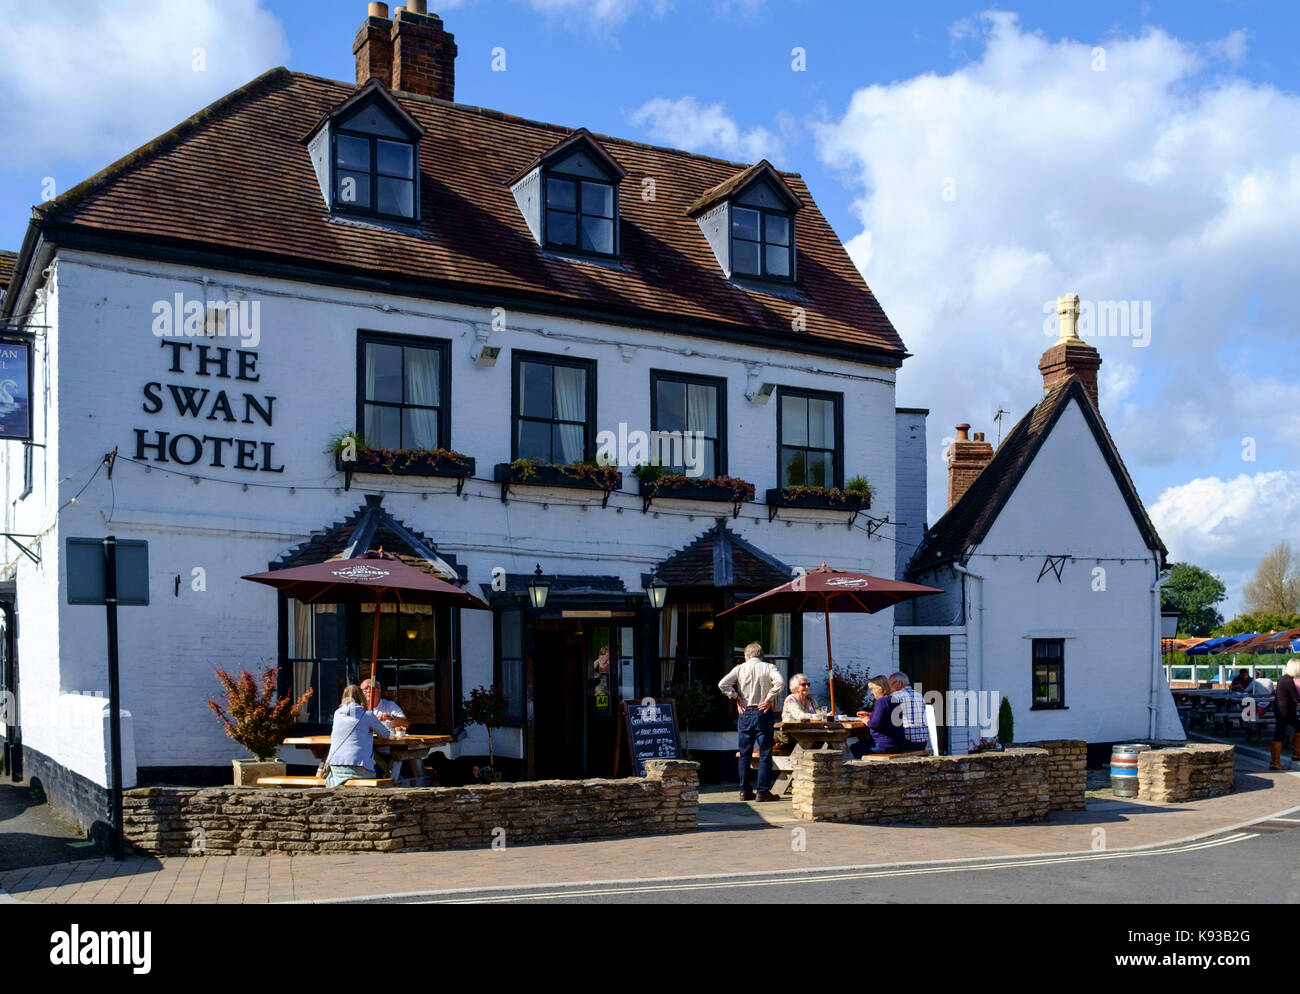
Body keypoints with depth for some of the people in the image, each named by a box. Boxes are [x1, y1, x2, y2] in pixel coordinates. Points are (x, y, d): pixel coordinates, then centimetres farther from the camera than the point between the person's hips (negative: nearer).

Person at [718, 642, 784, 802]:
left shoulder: (740, 669, 4)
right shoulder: (768, 667, 0)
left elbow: (723, 684, -7)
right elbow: (779, 682, -19)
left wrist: (736, 698, 1)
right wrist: (769, 699, -10)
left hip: (745, 714, 2)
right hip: (764, 713, -2)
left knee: (745, 754, 10)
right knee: (765, 754, 2)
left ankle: (745, 790, 12)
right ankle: (763, 791, 0)